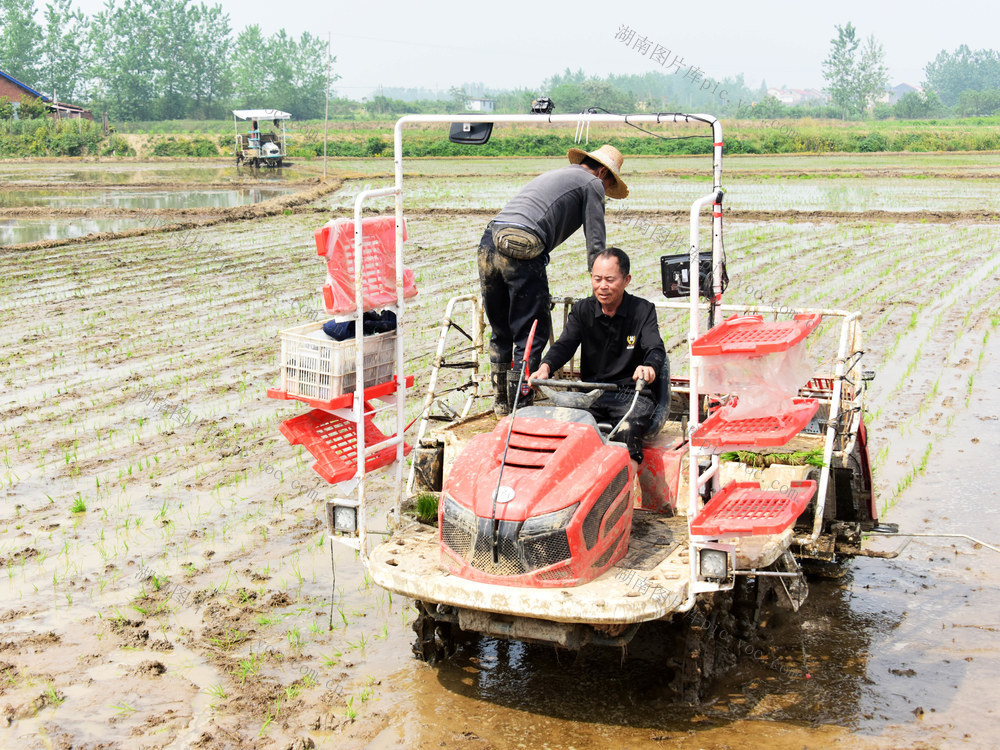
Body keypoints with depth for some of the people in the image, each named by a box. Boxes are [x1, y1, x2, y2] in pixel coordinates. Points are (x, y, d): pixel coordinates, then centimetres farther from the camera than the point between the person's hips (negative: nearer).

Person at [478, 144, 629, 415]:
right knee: (531, 335, 1)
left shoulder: (554, 175, 36)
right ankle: (519, 408, 2)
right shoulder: (592, 183, 12)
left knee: (501, 332, 18)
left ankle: (502, 402, 28)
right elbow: (595, 244, 7)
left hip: (488, 244, 8)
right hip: (522, 251, -8)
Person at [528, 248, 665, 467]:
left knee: (627, 431, -34)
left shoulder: (643, 311, 2)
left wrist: (649, 368, -38)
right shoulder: (582, 310, 11)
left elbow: (656, 349, -12)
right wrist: (545, 367, -26)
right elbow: (564, 345, -2)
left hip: (632, 395, -2)